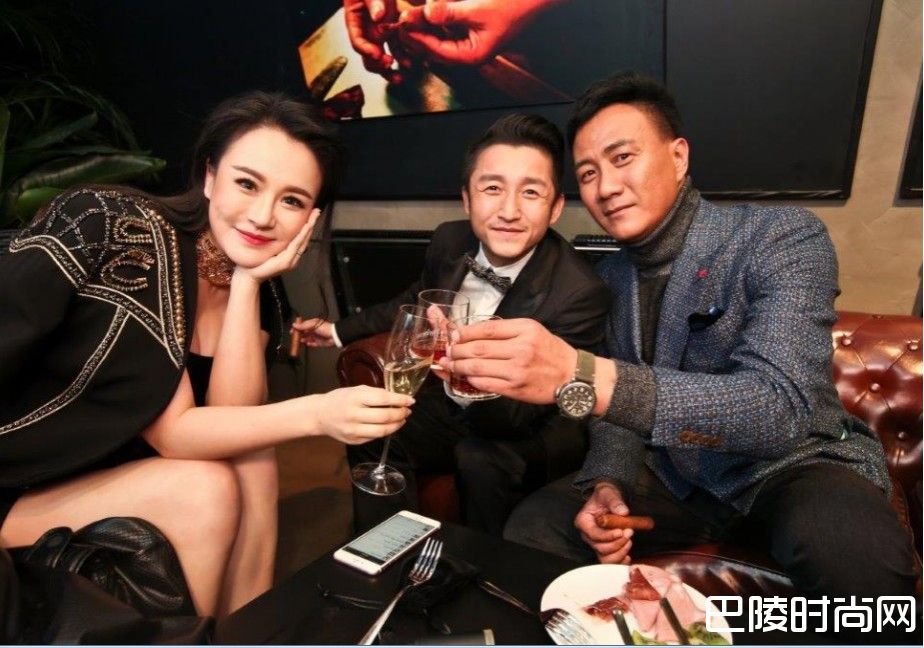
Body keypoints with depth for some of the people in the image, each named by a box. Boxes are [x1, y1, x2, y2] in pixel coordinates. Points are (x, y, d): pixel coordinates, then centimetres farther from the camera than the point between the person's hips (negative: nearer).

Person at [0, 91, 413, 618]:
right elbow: (170, 432, -26)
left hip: (105, 471, 5)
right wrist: (316, 414, -39)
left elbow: (227, 426, -17)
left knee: (252, 460, -15)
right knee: (202, 490, -23)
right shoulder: (111, 225, -24)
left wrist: (246, 282, -22)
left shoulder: (263, 290, -4)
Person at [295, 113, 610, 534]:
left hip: (541, 430, -5)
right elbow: (418, 300, 13)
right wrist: (339, 331, 22)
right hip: (454, 402, 5)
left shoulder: (580, 292, -30)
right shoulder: (450, 241, -12)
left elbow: (521, 416, -28)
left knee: (480, 457, -32)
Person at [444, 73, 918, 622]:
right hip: (675, 475, 4)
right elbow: (620, 403, 8)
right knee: (532, 527, -13)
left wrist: (580, 376, -45)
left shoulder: (784, 238, -17)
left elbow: (781, 407, -33)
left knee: (852, 550, -36)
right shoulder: (611, 277, 1)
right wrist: (607, 483, -15)